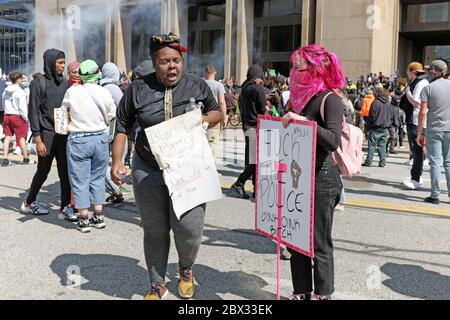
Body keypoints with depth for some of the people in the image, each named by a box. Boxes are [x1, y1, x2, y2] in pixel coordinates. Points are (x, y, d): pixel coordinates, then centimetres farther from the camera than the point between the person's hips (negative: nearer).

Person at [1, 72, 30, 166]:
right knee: (21, 138, 4)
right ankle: (26, 158, 13)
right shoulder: (20, 92, -12)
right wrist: (26, 118, -7)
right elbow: (22, 107, -15)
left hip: (7, 116, 6)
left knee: (7, 137, 6)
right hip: (17, 116, -6)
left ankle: (5, 158, 3)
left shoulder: (5, 91, 9)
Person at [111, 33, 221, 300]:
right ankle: (158, 285, 31)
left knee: (188, 227, -11)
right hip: (148, 170, 1)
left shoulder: (197, 85, -1)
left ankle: (186, 268, 24)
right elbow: (122, 127, 5)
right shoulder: (138, 89, -3)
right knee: (155, 231, 10)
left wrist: (202, 120, -9)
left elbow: (217, 112, 13)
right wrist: (117, 161, -6)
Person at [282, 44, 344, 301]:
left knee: (320, 244, 2)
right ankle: (301, 293, 28)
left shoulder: (330, 99, -12)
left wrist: (302, 121, -32)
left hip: (321, 181, -8)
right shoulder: (303, 98, 11)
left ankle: (322, 295, 17)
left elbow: (333, 141, -26)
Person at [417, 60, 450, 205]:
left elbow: (423, 112, -7)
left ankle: (435, 195, 4)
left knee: (435, 162, 2)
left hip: (434, 130, -3)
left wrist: (419, 133, -2)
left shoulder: (428, 88, -5)